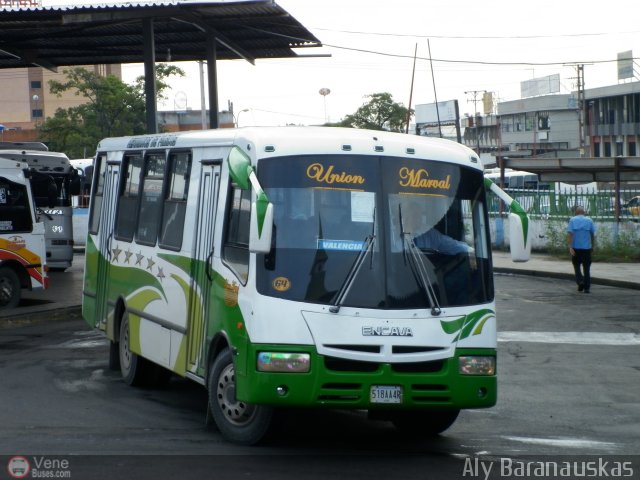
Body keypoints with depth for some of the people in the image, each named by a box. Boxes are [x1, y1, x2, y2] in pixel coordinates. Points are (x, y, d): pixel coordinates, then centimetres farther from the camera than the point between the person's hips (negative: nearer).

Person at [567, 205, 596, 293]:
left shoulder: (572, 220, -1)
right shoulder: (589, 220, 4)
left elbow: (569, 234, -11)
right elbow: (593, 234, 4)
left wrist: (570, 247, -13)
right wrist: (592, 245, 18)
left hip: (576, 247, -1)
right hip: (586, 247, 1)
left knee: (576, 266, 14)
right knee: (586, 268, 5)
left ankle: (580, 281, -5)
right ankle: (586, 288, 3)